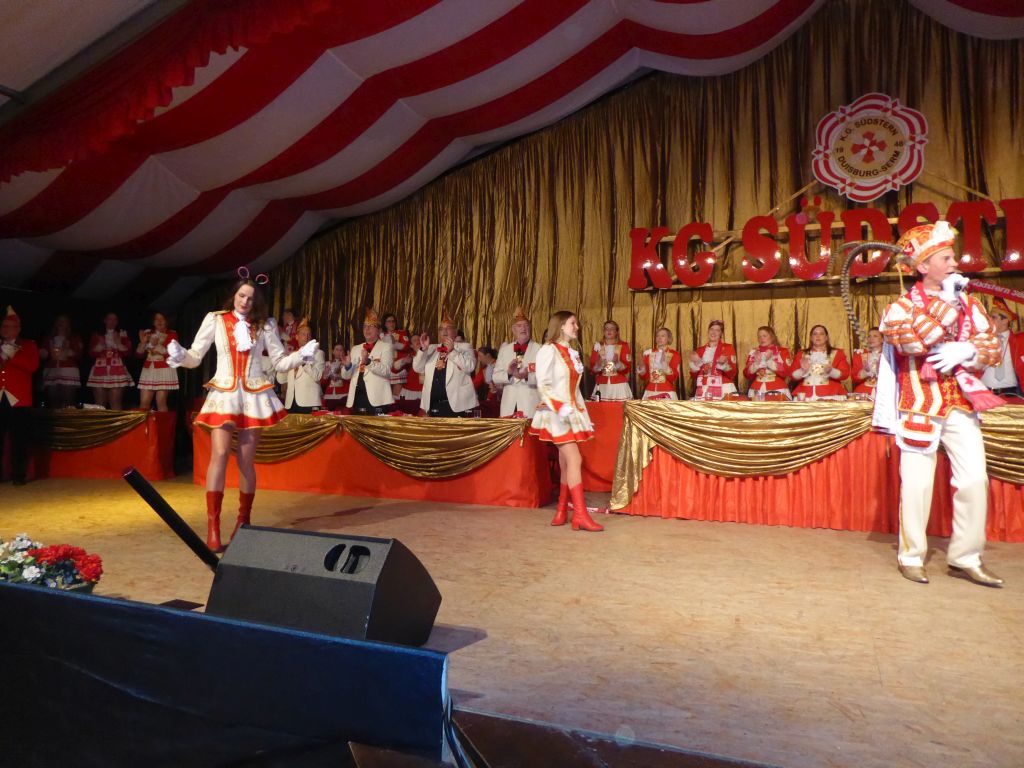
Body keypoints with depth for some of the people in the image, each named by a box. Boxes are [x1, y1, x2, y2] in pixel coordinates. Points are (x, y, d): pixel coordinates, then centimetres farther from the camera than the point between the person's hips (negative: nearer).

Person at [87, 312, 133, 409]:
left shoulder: (122, 334, 12)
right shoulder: (97, 335, 14)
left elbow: (128, 351, 3)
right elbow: (91, 352, 7)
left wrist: (118, 343, -11)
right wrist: (100, 345, -9)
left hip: (117, 371, -1)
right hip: (100, 371, 1)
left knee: (115, 404, -9)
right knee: (99, 404, -1)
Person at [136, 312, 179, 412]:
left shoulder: (172, 334, 3)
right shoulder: (148, 334, 14)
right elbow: (139, 354, 11)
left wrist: (157, 345, -16)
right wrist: (143, 342, -6)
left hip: (164, 370, -4)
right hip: (149, 370, 4)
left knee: (161, 402, -8)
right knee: (144, 402, -2)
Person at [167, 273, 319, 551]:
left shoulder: (265, 325, 7)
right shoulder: (215, 320, 5)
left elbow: (280, 362, 6)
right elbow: (195, 357, 4)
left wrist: (302, 356, -10)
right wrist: (180, 355, -16)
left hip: (254, 395, 1)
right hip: (223, 393, -1)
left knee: (246, 461, 4)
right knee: (220, 455, -13)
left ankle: (244, 520, 18)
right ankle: (213, 525, -8)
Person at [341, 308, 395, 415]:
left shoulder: (386, 347, 3)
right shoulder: (356, 349, 20)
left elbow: (386, 371, -13)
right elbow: (346, 375, 16)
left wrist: (368, 361, -27)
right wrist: (347, 366, -7)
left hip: (376, 398, -5)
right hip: (357, 397, 5)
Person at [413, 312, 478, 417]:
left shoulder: (464, 347, 5)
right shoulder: (432, 349, 18)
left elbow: (470, 367, -12)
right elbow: (418, 368, 10)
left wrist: (452, 351, -17)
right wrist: (423, 349, -5)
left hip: (455, 404, -4)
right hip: (433, 405, 4)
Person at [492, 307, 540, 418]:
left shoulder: (539, 350, 2)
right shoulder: (504, 349, 13)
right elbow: (496, 377, 9)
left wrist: (527, 376, -23)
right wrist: (508, 373, -12)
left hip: (531, 407, -3)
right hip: (509, 406, 3)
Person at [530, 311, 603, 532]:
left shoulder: (572, 353, 16)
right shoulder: (549, 350, -8)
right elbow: (543, 385, -13)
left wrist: (582, 412, 9)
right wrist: (561, 408, -21)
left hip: (572, 412, 7)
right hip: (557, 414, -7)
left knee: (566, 464, 7)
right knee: (574, 460, -13)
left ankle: (561, 512, 14)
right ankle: (580, 516, -13)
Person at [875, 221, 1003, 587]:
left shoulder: (967, 303, 12)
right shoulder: (901, 307, -1)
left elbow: (993, 347, 7)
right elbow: (916, 340, -21)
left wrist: (967, 351, -14)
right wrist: (947, 299, -15)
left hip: (962, 405, 4)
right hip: (920, 408, -4)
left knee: (975, 481, 0)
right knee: (917, 484, -1)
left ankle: (965, 558, 14)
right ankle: (911, 556, 13)